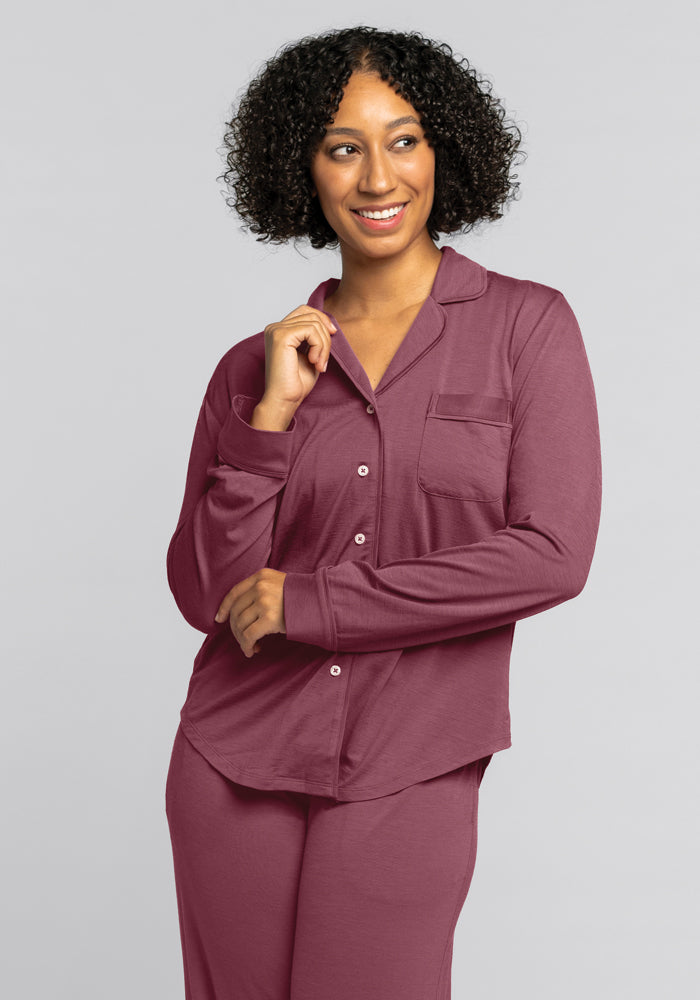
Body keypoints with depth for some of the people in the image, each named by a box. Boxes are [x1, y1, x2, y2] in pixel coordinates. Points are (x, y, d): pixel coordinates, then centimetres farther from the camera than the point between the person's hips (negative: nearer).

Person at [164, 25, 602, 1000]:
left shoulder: (527, 326, -4)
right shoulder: (254, 367, 4)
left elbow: (551, 556, -13)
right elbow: (204, 592, -1)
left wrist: (311, 602, -11)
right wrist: (272, 416, -12)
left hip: (407, 774, -2)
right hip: (234, 764, 3)